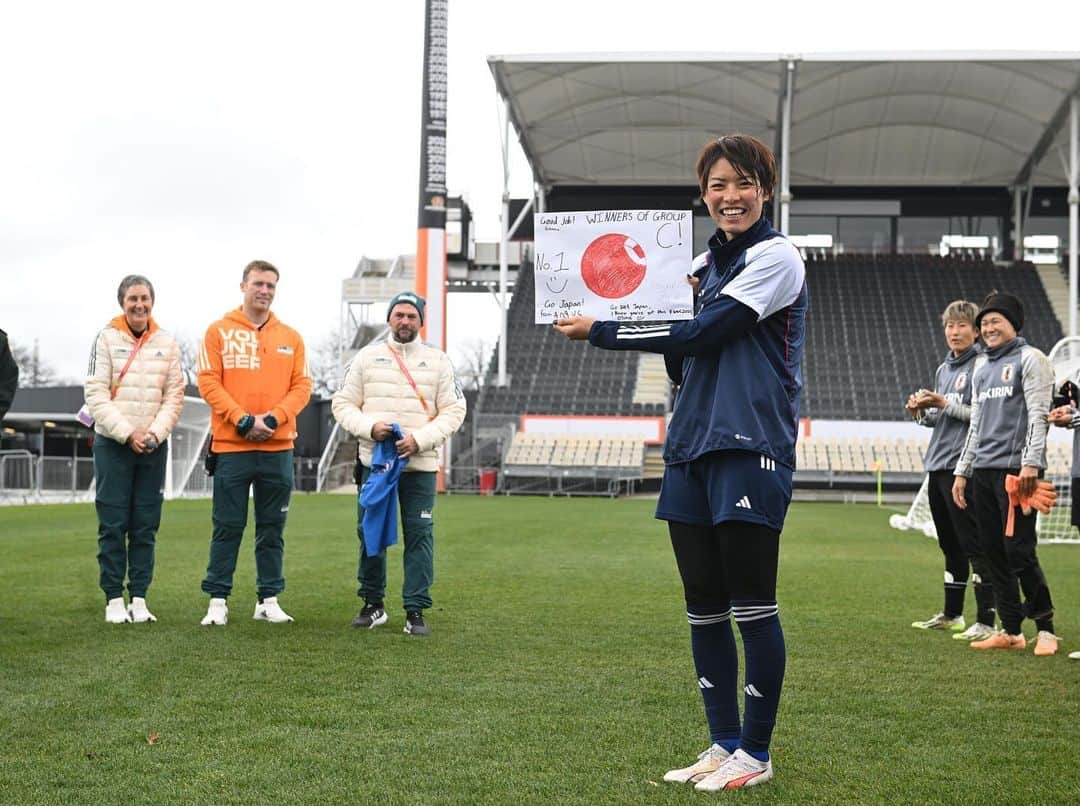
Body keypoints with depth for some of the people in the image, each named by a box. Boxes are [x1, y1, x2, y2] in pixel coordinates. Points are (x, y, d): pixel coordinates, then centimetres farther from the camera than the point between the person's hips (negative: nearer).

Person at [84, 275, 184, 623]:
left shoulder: (167, 343, 8)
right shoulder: (106, 338, 0)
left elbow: (174, 396, 6)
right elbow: (96, 394, -5)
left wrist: (156, 432, -10)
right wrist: (127, 433, -13)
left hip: (153, 447, 3)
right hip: (112, 444, -2)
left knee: (146, 526, 4)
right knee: (113, 525, -2)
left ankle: (139, 598, 10)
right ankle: (114, 600, 5)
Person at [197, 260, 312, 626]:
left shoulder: (290, 337, 11)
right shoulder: (219, 331, 2)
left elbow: (301, 386, 5)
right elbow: (208, 382, -5)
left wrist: (273, 418, -11)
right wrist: (243, 420, -14)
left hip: (278, 449, 3)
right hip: (231, 446, -3)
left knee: (272, 528, 7)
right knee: (227, 527, 1)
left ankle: (269, 600, 14)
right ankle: (218, 600, 7)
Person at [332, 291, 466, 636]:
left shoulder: (438, 360, 6)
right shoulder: (368, 356, 7)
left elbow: (454, 410, 2)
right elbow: (342, 404, 6)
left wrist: (420, 439, -12)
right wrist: (369, 427, -13)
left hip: (420, 465, -1)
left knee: (419, 535, -4)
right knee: (370, 532, 6)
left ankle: (416, 611, 2)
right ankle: (373, 604, 20)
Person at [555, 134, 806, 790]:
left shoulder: (775, 257, -6)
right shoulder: (703, 264, 17)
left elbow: (702, 335, -15)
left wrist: (602, 332, -9)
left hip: (751, 447, -7)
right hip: (691, 446, 8)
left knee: (752, 605, -3)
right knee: (703, 606, 9)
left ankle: (756, 752, 9)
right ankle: (724, 743, 20)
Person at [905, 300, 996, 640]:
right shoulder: (944, 368, 19)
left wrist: (944, 404, -18)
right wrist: (922, 412, 6)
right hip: (938, 464, 9)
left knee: (974, 545, -8)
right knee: (950, 545, 15)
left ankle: (986, 622, -6)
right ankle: (951, 615, 24)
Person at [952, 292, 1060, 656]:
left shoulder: (1029, 359, 0)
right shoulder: (981, 367, 22)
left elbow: (1038, 415, -9)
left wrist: (1030, 463, -18)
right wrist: (962, 470, 20)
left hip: (1016, 468, -7)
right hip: (983, 471, 7)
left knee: (1019, 550, -10)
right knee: (993, 552, 5)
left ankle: (1045, 628, 1)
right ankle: (1011, 631, 11)